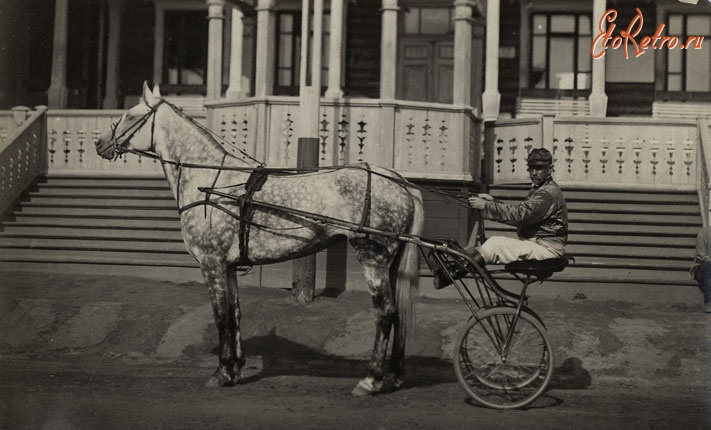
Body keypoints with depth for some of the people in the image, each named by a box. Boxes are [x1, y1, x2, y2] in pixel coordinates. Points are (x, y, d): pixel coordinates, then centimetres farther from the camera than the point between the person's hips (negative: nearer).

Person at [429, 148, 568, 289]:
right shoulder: (539, 189, 20)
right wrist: (492, 201, 1)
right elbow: (519, 212, 14)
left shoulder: (549, 193, -15)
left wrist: (486, 206, -24)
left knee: (494, 245, -23)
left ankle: (450, 276, -25)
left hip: (547, 249, -10)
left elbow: (519, 214, -25)